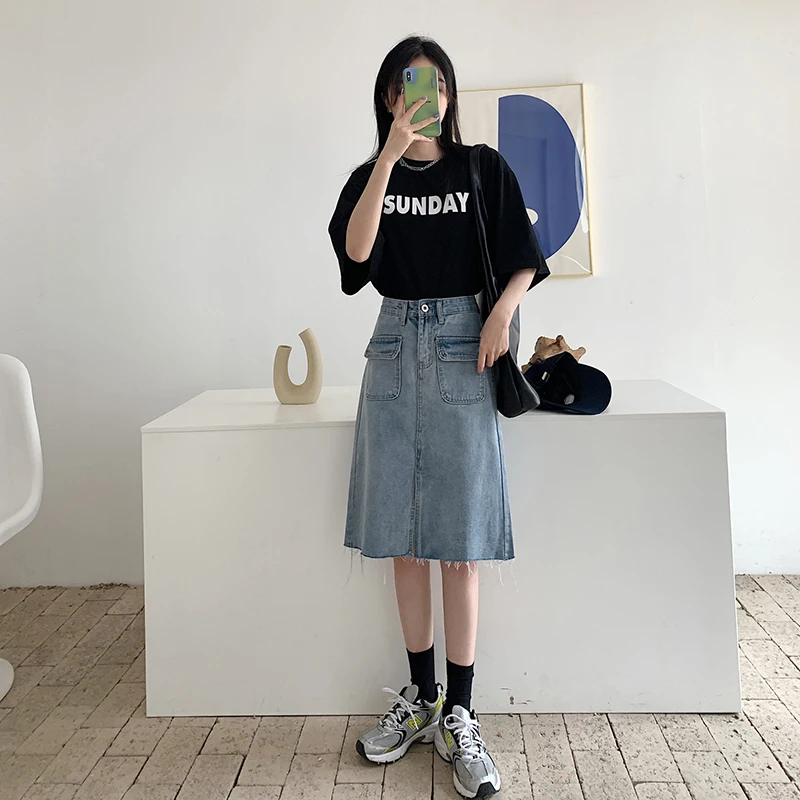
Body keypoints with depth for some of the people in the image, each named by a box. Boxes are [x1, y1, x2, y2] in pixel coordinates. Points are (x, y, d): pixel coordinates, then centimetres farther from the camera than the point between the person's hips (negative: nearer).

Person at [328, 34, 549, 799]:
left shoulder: (484, 168, 7)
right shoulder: (371, 176, 11)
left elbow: (524, 261, 4)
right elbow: (355, 251, -8)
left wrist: (501, 313, -15)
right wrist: (391, 154, -13)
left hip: (462, 350, -2)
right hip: (395, 349, 3)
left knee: (460, 544, -4)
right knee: (404, 540, 5)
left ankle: (458, 716, 7)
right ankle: (419, 696, 20)